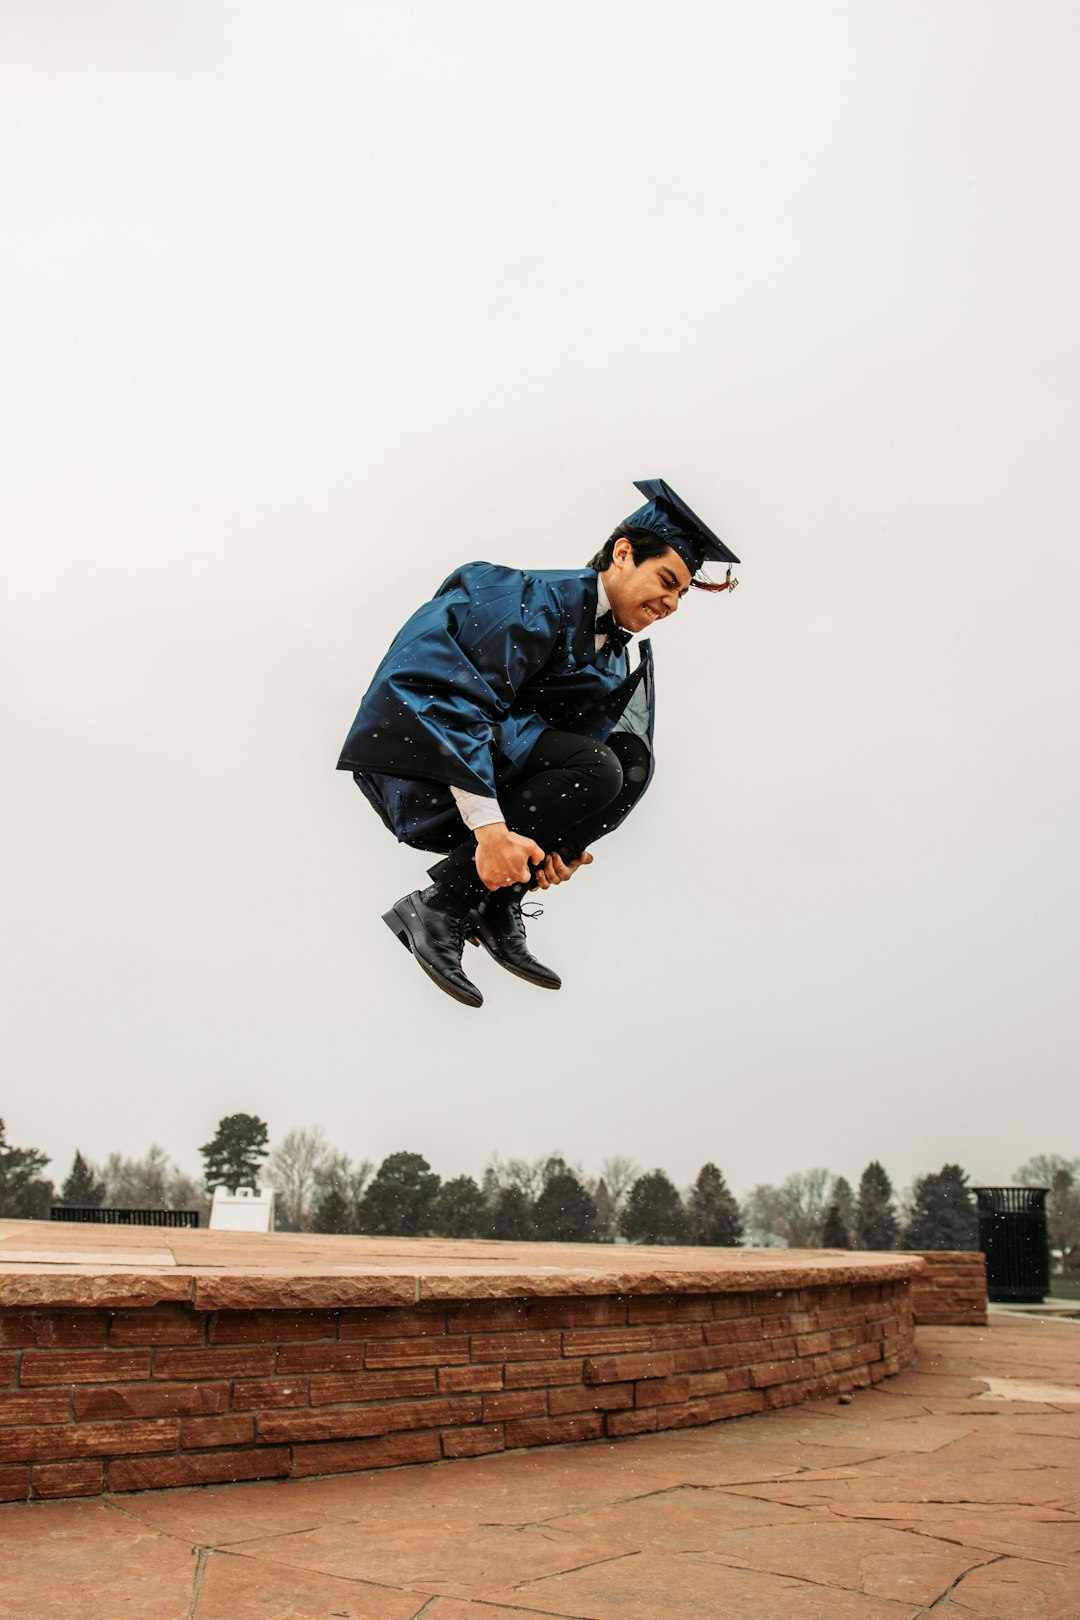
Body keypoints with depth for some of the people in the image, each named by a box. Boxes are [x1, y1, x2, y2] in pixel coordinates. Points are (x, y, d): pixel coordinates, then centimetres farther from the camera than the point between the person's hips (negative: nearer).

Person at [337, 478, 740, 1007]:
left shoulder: (614, 655, 8)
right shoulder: (540, 602, -18)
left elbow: (580, 750, 7)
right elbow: (456, 699, -27)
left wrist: (564, 840, -12)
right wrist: (489, 828, -33)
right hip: (421, 743, -9)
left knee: (630, 762, 0)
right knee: (595, 770, -26)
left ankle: (498, 904, -5)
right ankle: (437, 906, -20)